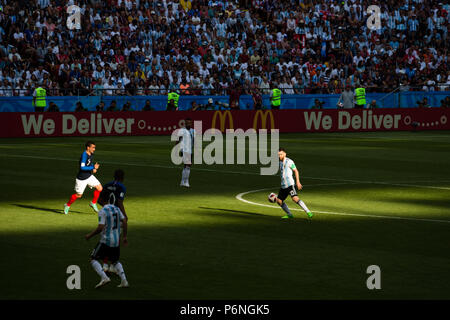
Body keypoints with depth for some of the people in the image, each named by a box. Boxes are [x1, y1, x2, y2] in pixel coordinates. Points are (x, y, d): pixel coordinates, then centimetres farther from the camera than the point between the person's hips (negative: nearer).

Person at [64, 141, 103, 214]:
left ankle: (93, 203, 12)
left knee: (100, 188, -4)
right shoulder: (84, 155, -24)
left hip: (89, 176, 7)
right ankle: (67, 205, 25)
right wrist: (93, 168, -28)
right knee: (78, 195, 2)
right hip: (82, 178, -7)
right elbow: (82, 167, -30)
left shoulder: (91, 154, 2)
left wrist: (94, 167, -3)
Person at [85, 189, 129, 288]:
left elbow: (100, 228, -21)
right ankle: (124, 281, 8)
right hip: (116, 241, 7)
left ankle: (104, 277, -16)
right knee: (115, 261, 22)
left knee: (94, 259, 3)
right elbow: (124, 223, 8)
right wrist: (124, 237, 16)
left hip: (105, 241, -7)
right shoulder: (116, 208, 8)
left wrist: (90, 235, -8)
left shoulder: (102, 211, -14)